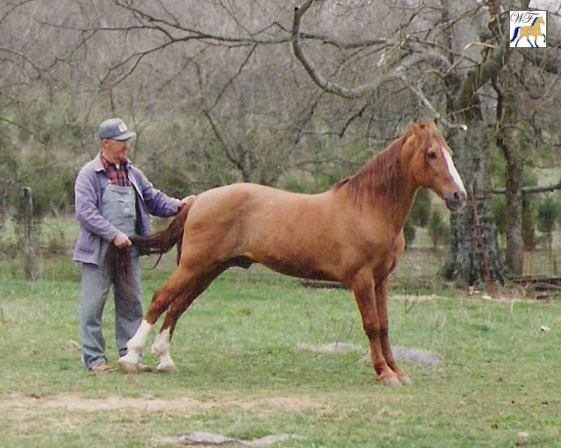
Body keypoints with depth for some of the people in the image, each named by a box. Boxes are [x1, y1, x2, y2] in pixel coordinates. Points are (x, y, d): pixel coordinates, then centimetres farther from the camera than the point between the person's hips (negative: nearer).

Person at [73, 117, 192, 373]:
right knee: (93, 305, -2)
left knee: (131, 304, 9)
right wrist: (114, 235, -21)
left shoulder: (132, 174, 12)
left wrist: (176, 206, -4)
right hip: (99, 251, -6)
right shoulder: (89, 174, -7)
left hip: (129, 250, 6)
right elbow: (85, 212, -16)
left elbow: (153, 200, 16)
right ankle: (94, 358, 4)